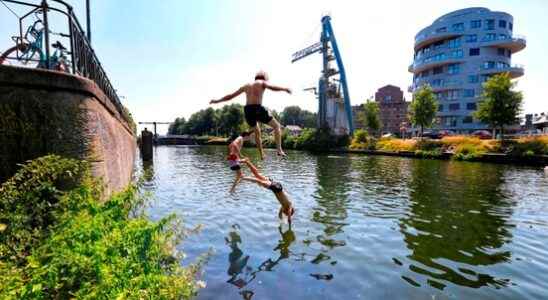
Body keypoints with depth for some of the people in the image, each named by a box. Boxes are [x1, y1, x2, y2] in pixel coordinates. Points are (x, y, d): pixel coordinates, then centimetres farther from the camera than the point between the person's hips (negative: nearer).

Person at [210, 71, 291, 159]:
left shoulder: (246, 86, 25)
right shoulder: (262, 83, 11)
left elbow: (231, 96, 27)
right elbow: (273, 87, -13)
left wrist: (217, 101, 37)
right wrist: (284, 88, -3)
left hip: (247, 110, 5)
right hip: (257, 109, -5)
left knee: (257, 131, 29)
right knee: (277, 126, 11)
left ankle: (262, 154, 30)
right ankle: (279, 150, -3)